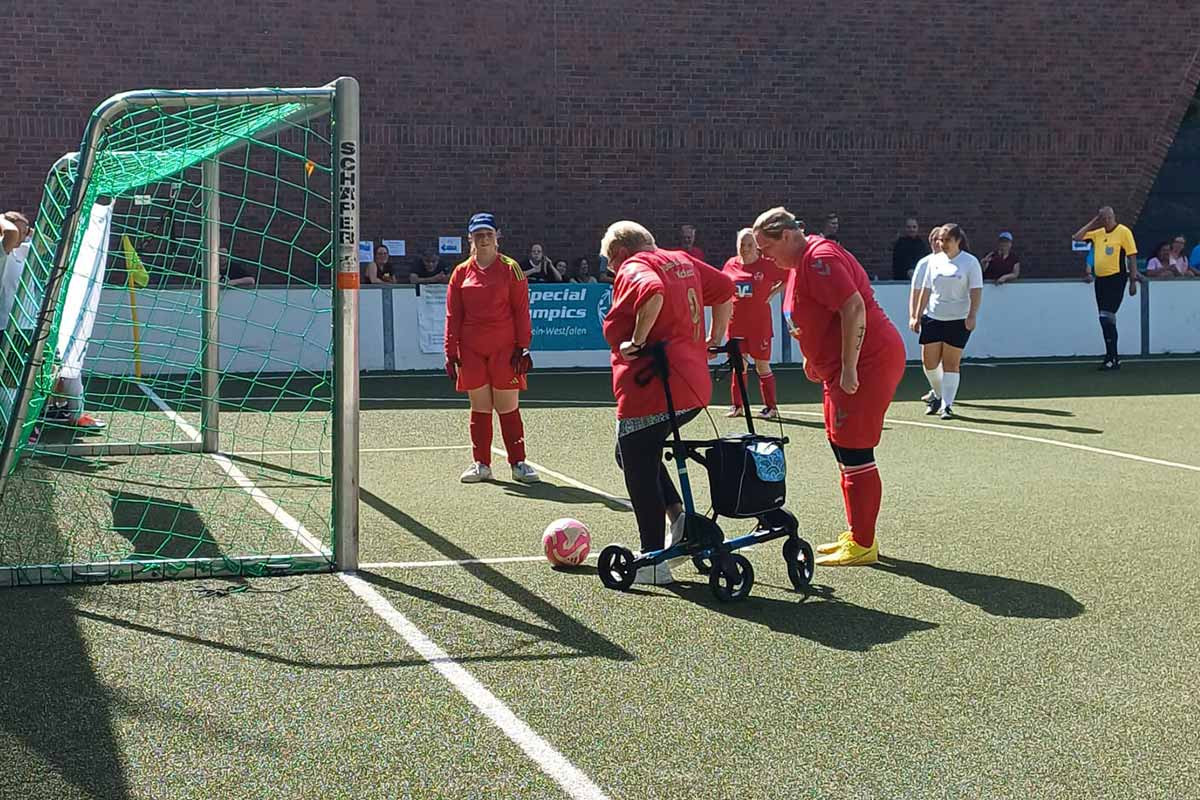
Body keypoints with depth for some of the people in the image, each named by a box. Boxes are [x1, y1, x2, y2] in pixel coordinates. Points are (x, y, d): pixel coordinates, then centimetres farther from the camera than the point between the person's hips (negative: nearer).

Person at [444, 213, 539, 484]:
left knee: (508, 407, 0)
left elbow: (521, 310, 0)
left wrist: (522, 347, -6)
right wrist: (451, 352, 3)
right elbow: (453, 316, 8)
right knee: (479, 408, 7)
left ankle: (518, 463, 7)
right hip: (472, 350, 2)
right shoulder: (461, 273, 7)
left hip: (505, 349, -2)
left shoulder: (510, 268, 1)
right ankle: (481, 464, 14)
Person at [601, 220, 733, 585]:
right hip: (692, 389, 9)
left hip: (650, 393, -9)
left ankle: (653, 562, 7)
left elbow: (653, 293, -33)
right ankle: (678, 514, 12)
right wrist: (714, 338, 25)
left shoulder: (633, 269, -11)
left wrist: (637, 340, -23)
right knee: (631, 454, 25)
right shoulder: (682, 261, 14)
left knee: (640, 472, 3)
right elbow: (725, 288, 21)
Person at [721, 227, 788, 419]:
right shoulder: (731, 265, 5)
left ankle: (771, 407, 10)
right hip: (736, 323, 4)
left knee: (762, 365, 2)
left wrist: (772, 293, -6)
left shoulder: (767, 265, -8)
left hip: (759, 324, -4)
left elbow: (789, 279, -2)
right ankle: (736, 405, 18)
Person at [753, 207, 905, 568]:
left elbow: (854, 308, -26)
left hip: (867, 362, -11)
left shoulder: (819, 259, -18)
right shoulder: (800, 263, 14)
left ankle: (862, 545, -2)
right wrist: (815, 360, 19)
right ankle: (857, 534, 24)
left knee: (854, 453, -8)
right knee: (843, 448, 15)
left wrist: (849, 369, -25)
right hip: (842, 369, 11)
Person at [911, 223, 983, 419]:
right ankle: (938, 394, 26)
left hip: (958, 320, -4)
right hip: (932, 318, 4)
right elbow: (926, 291, 14)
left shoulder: (970, 262, -3)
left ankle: (947, 405, 1)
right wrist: (917, 316, 12)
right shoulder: (935, 261, 9)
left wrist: (972, 316, -21)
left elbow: (976, 292, -8)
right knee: (928, 362, 2)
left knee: (951, 363, -4)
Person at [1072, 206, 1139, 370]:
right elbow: (1077, 237, 12)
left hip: (1116, 278, -7)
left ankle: (1111, 358, -10)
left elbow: (1132, 257, -7)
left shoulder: (1124, 232, -5)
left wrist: (1133, 281, -11)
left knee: (1107, 317, -14)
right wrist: (1092, 223, 8)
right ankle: (1114, 358, 19)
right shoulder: (1097, 233, 12)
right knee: (1106, 320, 10)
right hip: (1100, 279, 7)